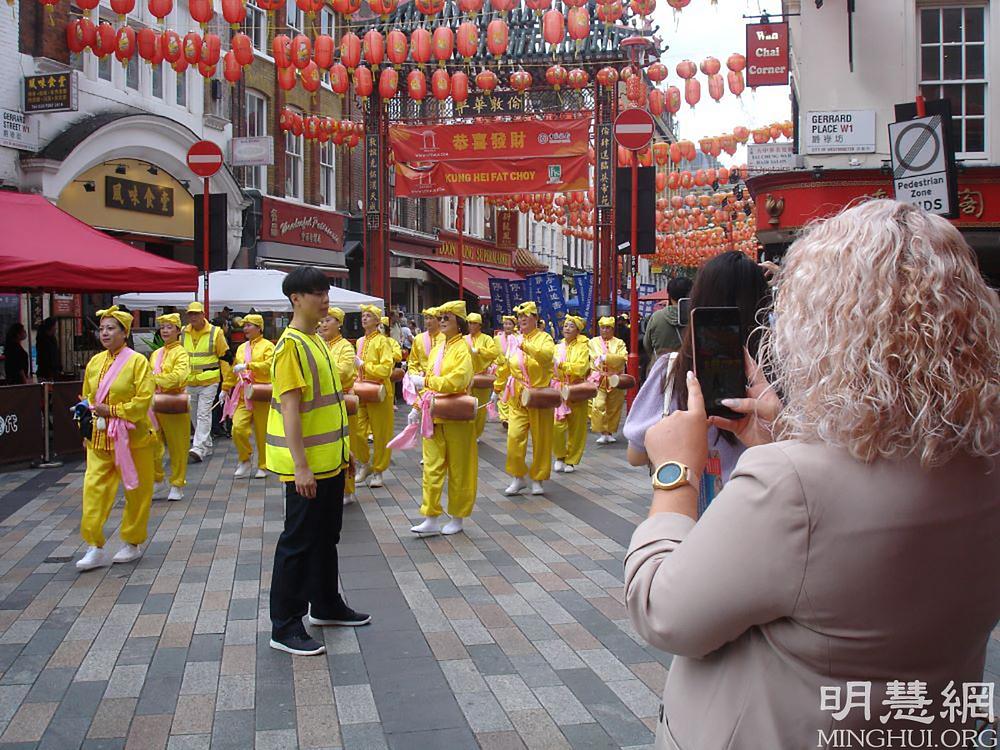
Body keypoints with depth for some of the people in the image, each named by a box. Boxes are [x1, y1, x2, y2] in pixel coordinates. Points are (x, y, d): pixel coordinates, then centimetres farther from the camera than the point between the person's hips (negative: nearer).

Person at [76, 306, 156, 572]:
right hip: (99, 438, 5)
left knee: (136, 491, 6)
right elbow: (87, 398, 17)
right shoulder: (94, 362, 7)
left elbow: (143, 400, -15)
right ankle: (95, 548, 5)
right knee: (94, 488, -2)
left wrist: (111, 410, -18)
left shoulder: (137, 361, -9)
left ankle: (132, 544, 22)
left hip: (131, 438, -4)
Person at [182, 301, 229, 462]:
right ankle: (207, 446, 26)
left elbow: (224, 357, 0)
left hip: (209, 382, -5)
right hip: (189, 382, 5)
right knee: (195, 416, 12)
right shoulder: (183, 333, 6)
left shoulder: (215, 332, -5)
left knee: (203, 415, -11)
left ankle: (198, 449, -16)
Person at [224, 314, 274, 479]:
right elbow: (233, 370, 21)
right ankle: (245, 461, 10)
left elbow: (268, 365, -18)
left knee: (262, 433, 2)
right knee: (238, 428, -10)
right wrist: (226, 388, 17)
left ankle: (262, 467, 16)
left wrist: (248, 365, -24)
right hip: (243, 396, 4)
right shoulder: (241, 348, 17)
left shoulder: (268, 346, -1)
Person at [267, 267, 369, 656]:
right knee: (298, 541, -1)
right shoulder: (291, 345, -17)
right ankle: (284, 626, 8)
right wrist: (301, 467, -25)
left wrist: (343, 448, 19)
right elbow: (290, 409, -22)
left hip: (330, 461, 9)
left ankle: (326, 605, 34)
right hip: (306, 465, -9)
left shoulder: (317, 341, 12)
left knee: (326, 535, 19)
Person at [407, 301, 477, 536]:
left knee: (458, 468, 5)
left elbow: (458, 380, -21)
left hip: (456, 417, -6)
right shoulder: (436, 349, 14)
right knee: (432, 466, 3)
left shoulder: (463, 349, -8)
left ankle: (457, 517, 17)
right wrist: (418, 407, 7)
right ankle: (431, 519, 7)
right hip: (434, 416, 6)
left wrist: (426, 381, -18)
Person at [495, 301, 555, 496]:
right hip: (517, 398, 3)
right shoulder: (515, 341, 10)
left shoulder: (544, 338, -3)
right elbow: (506, 366, 19)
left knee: (541, 440, 4)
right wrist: (498, 385, 18)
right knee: (514, 436, -8)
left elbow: (547, 354, -26)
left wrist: (526, 346, -35)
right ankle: (517, 478, 6)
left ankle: (538, 480, 17)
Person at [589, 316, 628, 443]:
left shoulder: (619, 343, 6)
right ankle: (602, 433, -5)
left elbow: (623, 358, -10)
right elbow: (595, 359, -2)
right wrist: (612, 360, -9)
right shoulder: (594, 342, 9)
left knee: (614, 408, 5)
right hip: (599, 380, -1)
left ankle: (610, 432, 17)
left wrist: (605, 358, -15)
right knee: (598, 406, -12)